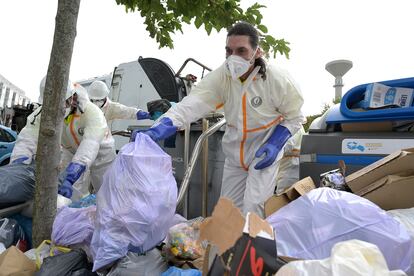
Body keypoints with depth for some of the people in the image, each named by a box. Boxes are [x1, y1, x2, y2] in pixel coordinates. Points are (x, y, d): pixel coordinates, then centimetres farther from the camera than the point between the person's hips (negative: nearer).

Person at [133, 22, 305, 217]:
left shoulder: (277, 79, -21)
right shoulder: (221, 76, -17)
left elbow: (294, 118, -7)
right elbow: (191, 104, -32)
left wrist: (275, 144, -22)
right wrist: (157, 130, -46)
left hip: (265, 152, -3)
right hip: (234, 153, 4)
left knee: (253, 208, -12)